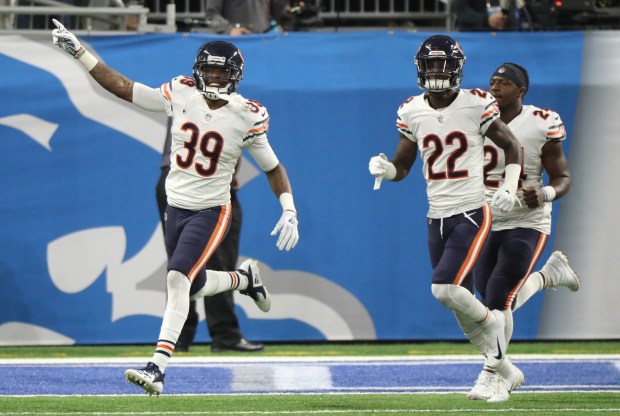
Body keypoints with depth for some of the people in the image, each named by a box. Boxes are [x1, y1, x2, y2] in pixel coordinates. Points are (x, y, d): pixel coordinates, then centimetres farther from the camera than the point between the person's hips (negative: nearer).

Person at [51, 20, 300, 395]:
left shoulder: (246, 117, -13)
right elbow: (124, 88, -3)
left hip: (212, 211, -5)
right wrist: (79, 51, -9)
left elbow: (273, 167, -2)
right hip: (177, 207, 5)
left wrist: (289, 212, -12)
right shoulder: (181, 95, -6)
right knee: (195, 287, 14)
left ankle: (158, 368, -25)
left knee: (178, 278, -22)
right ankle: (244, 278, 48)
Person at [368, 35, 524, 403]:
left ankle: (489, 321, 11)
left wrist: (509, 188, -8)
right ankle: (505, 370, 23)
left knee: (445, 289, -20)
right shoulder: (412, 112, 4)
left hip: (472, 214, -5)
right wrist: (382, 168, -12)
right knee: (461, 302, 8)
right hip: (437, 218, 5)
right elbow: (402, 168, 10)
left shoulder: (476, 105, -7)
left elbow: (511, 147, 5)